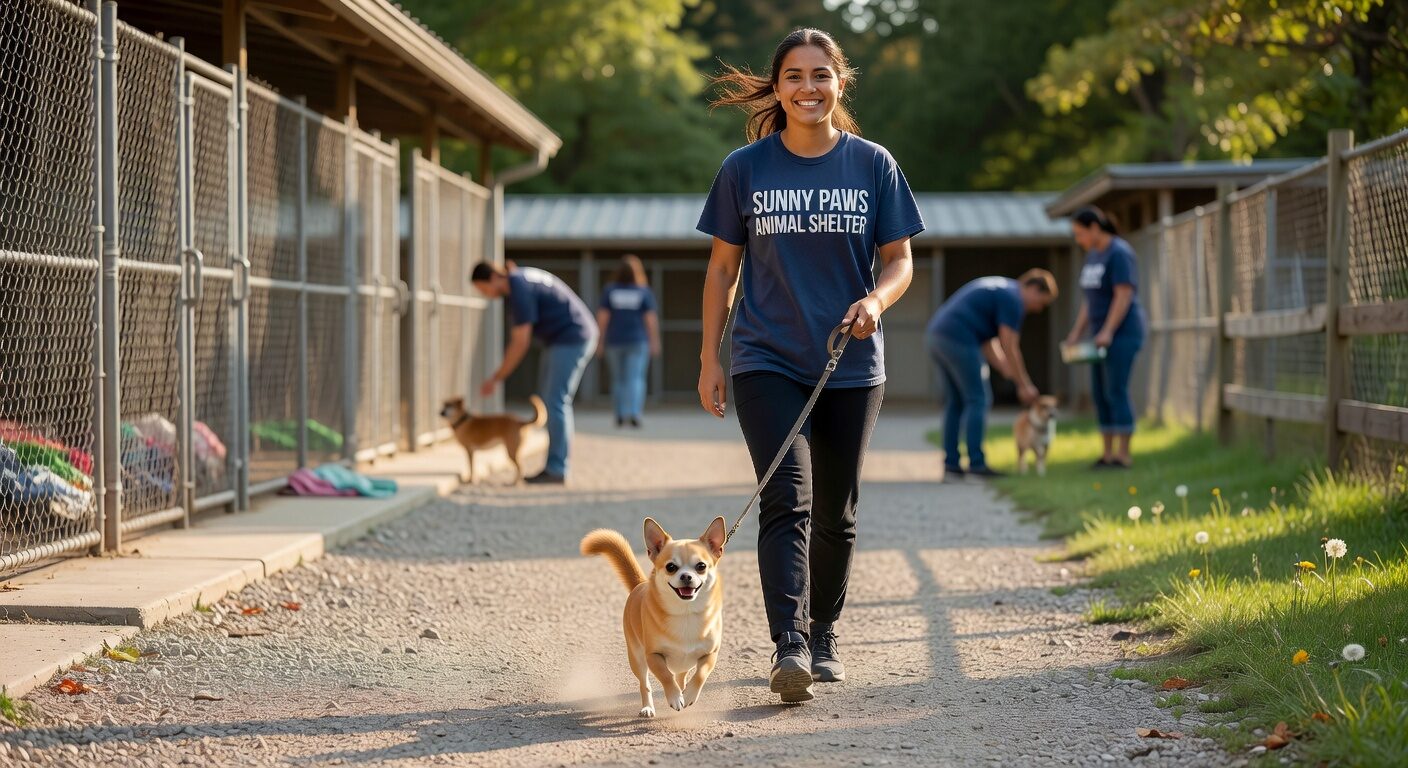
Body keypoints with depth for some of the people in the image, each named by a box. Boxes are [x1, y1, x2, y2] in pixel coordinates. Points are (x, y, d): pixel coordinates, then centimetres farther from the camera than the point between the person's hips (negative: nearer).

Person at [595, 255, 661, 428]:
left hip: (615, 342, 2)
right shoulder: (644, 292, -4)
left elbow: (602, 317, -4)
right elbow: (651, 319, -7)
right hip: (637, 341, -2)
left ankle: (621, 415, 13)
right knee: (636, 378, -5)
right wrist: (654, 342, -1)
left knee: (618, 379, 12)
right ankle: (634, 413, -19)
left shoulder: (609, 291, -1)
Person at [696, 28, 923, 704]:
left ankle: (823, 637, 27)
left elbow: (900, 260, 6)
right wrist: (710, 359, 3)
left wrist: (877, 299, -16)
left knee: (836, 512, 10)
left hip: (851, 366, 2)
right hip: (767, 361, -2)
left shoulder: (872, 165, 2)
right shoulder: (745, 168, 1)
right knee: (786, 501, -16)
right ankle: (788, 646, -23)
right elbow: (722, 268, 7)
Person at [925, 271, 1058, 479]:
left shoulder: (998, 290, 25)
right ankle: (976, 463, -7)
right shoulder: (1013, 299, -5)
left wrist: (1005, 368, 19)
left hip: (936, 336, 10)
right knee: (978, 400, -4)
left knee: (955, 401, 13)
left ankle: (951, 463, 11)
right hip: (958, 340, -10)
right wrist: (1024, 385, -1)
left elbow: (987, 342, 26)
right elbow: (1009, 348, -8)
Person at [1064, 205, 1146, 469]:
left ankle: (1123, 455, -9)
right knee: (1100, 394, 5)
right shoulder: (1093, 256, 14)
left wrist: (1107, 332, -27)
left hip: (1123, 333, -9)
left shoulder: (1119, 253, -15)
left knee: (1116, 391, -12)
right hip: (1104, 335, 9)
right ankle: (1108, 455, 9)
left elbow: (1124, 296, -21)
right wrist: (1076, 335, 11)